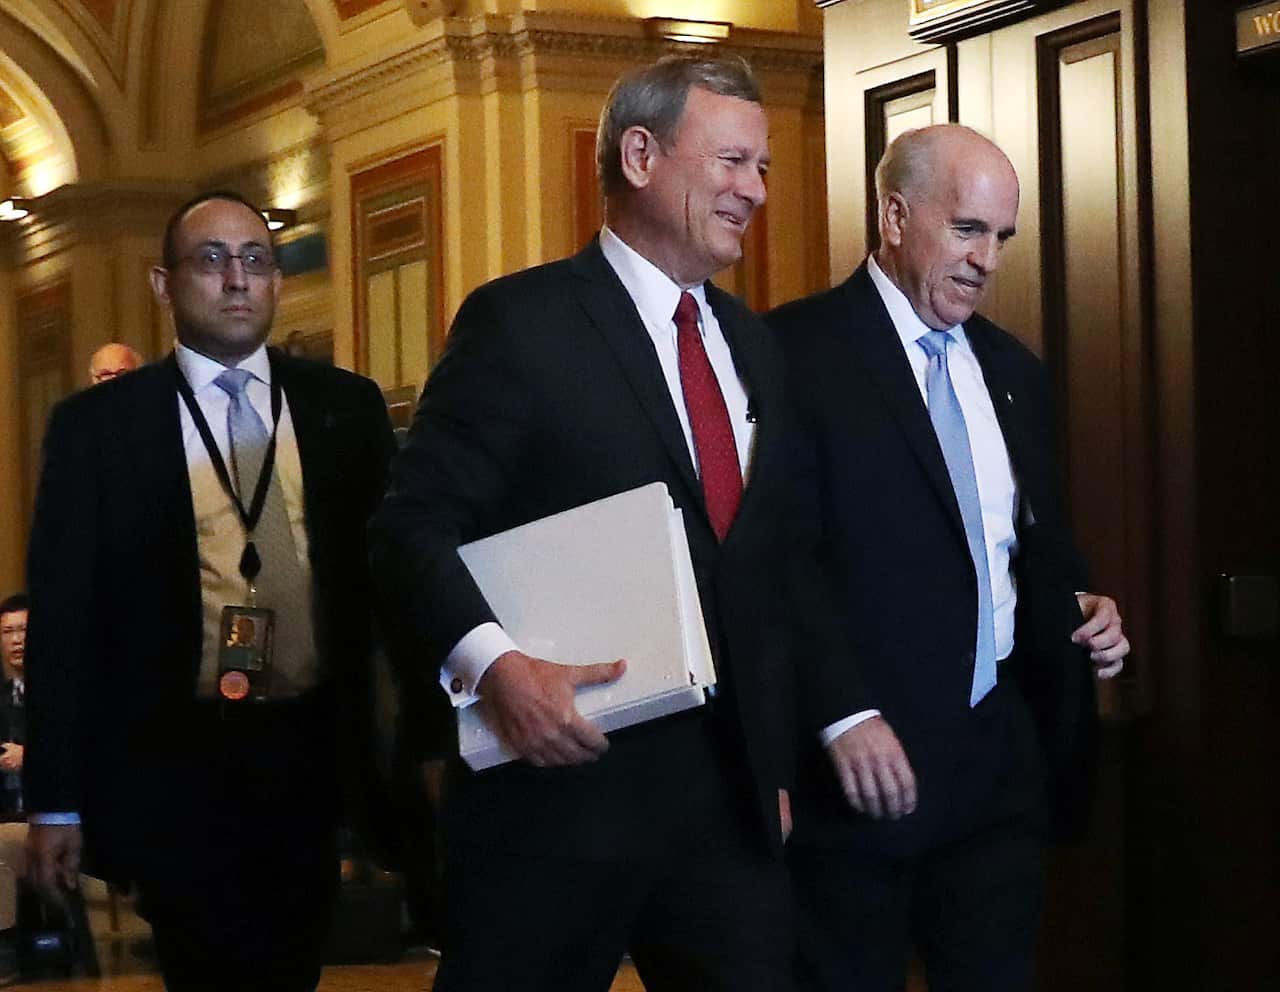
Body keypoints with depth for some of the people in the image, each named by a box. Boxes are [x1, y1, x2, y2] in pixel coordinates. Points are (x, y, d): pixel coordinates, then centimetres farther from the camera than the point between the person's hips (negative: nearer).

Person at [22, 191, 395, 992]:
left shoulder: (347, 408, 6)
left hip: (318, 755, 3)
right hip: (175, 767, -3)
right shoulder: (96, 425, 0)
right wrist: (55, 799, -4)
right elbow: (63, 616, -1)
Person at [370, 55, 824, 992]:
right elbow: (414, 527, -12)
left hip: (731, 791, 6)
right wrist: (493, 661, -28)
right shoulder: (521, 322, -7)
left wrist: (774, 763, 15)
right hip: (560, 784, -6)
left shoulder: (753, 345, 15)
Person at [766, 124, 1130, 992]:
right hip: (857, 761, -6)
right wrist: (841, 716, -18)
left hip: (1002, 757, 6)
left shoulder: (1013, 370, 14)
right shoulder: (799, 351, -8)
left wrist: (1081, 609, 2)